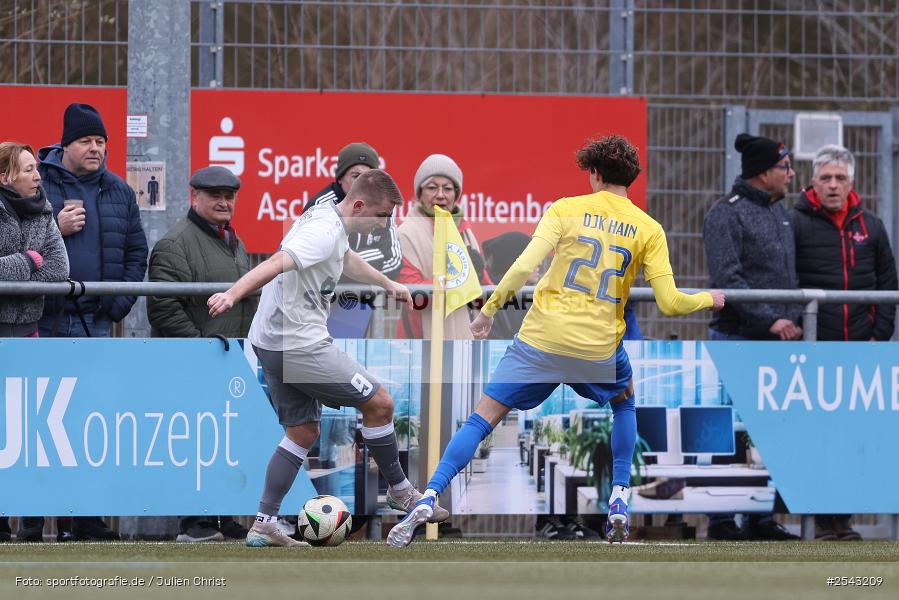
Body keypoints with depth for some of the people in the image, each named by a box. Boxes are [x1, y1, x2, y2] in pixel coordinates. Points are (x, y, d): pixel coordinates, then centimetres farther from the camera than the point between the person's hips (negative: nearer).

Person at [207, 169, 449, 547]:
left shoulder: (326, 218, 14)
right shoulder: (326, 232, -19)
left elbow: (347, 260, 37)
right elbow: (277, 264, -35)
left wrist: (387, 283, 51)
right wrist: (232, 295, -48)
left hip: (273, 345, 11)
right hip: (300, 345, -10)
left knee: (303, 432, 13)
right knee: (379, 403, 0)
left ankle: (264, 525, 7)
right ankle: (400, 491, 16)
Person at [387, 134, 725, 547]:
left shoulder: (565, 209, 1)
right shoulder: (648, 229, 4)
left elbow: (524, 266, -10)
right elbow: (669, 302, 0)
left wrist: (489, 310, 1)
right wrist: (710, 299, 19)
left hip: (541, 341, -1)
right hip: (601, 348, 1)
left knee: (484, 417, 6)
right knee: (625, 403, 33)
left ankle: (427, 500, -10)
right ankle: (618, 504, 20)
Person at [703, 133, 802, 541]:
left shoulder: (780, 213, 15)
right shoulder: (726, 214, -10)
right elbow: (727, 280, -18)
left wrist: (795, 320, 10)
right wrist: (770, 319, -20)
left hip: (777, 340, 8)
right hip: (738, 338, -8)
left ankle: (761, 518, 14)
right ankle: (722, 520, 0)